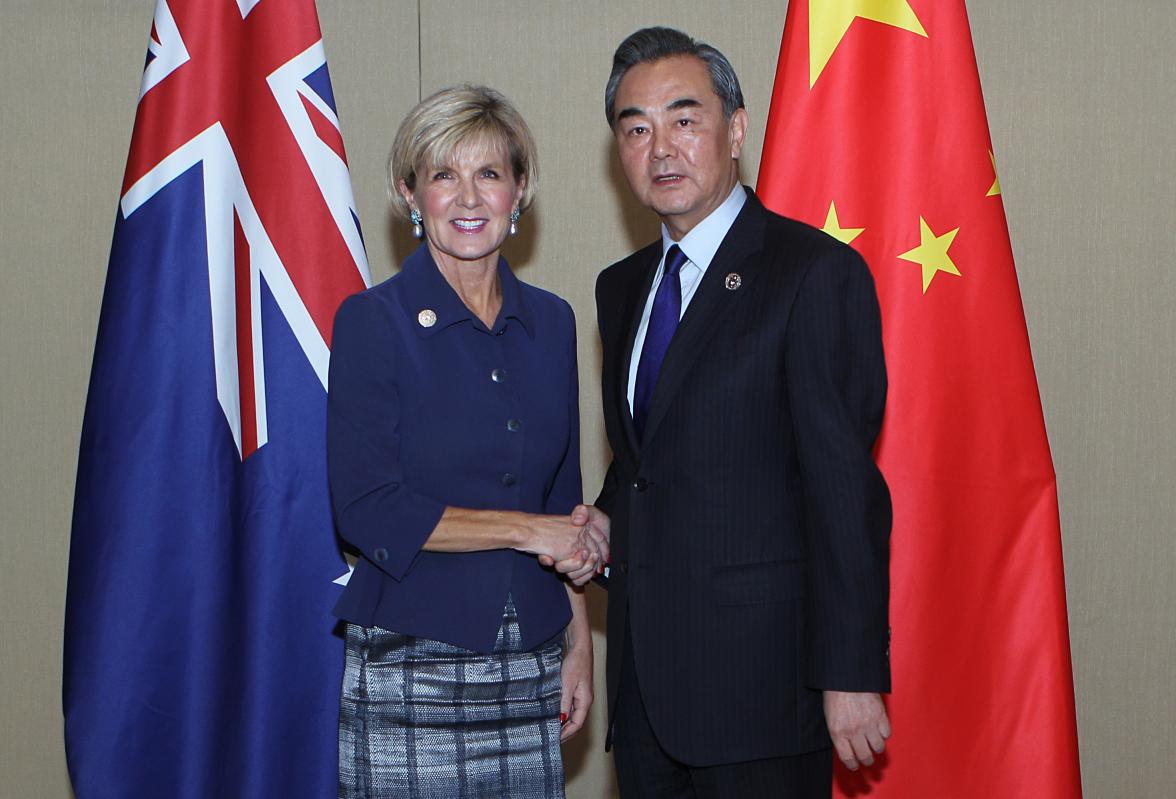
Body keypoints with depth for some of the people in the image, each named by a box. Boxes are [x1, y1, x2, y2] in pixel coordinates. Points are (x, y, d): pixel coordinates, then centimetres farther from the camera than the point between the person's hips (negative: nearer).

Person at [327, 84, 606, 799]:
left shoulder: (550, 322, 10)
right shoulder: (372, 322, -5)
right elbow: (369, 510, -11)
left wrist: (579, 642, 10)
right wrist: (524, 529, -10)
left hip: (532, 669, 4)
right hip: (409, 674, -4)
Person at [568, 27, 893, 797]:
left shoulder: (816, 272, -10)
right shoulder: (622, 287, 14)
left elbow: (845, 490, -14)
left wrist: (850, 675, -16)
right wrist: (606, 520, 2)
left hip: (759, 677, -7)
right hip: (646, 676, 7)